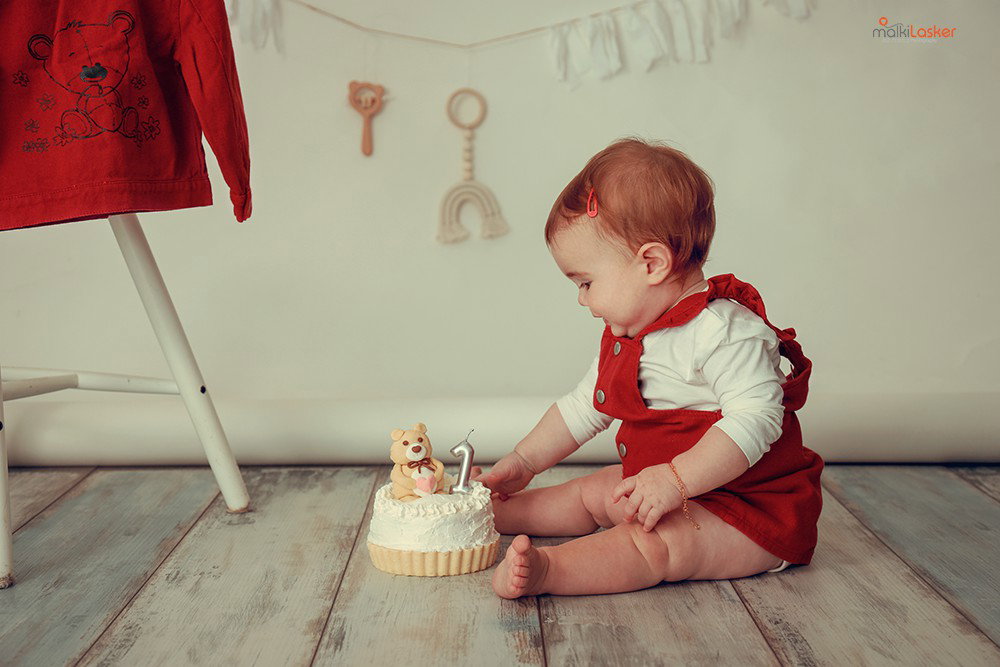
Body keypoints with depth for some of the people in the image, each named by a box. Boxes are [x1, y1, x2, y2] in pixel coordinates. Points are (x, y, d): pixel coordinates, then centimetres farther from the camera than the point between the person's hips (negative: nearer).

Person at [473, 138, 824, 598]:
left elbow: (756, 418, -33)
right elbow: (585, 407, 18)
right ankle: (494, 513, 27)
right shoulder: (626, 336, 8)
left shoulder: (725, 331, -24)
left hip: (750, 509, -9)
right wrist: (524, 462, 16)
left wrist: (676, 480, -38)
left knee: (652, 543, -31)